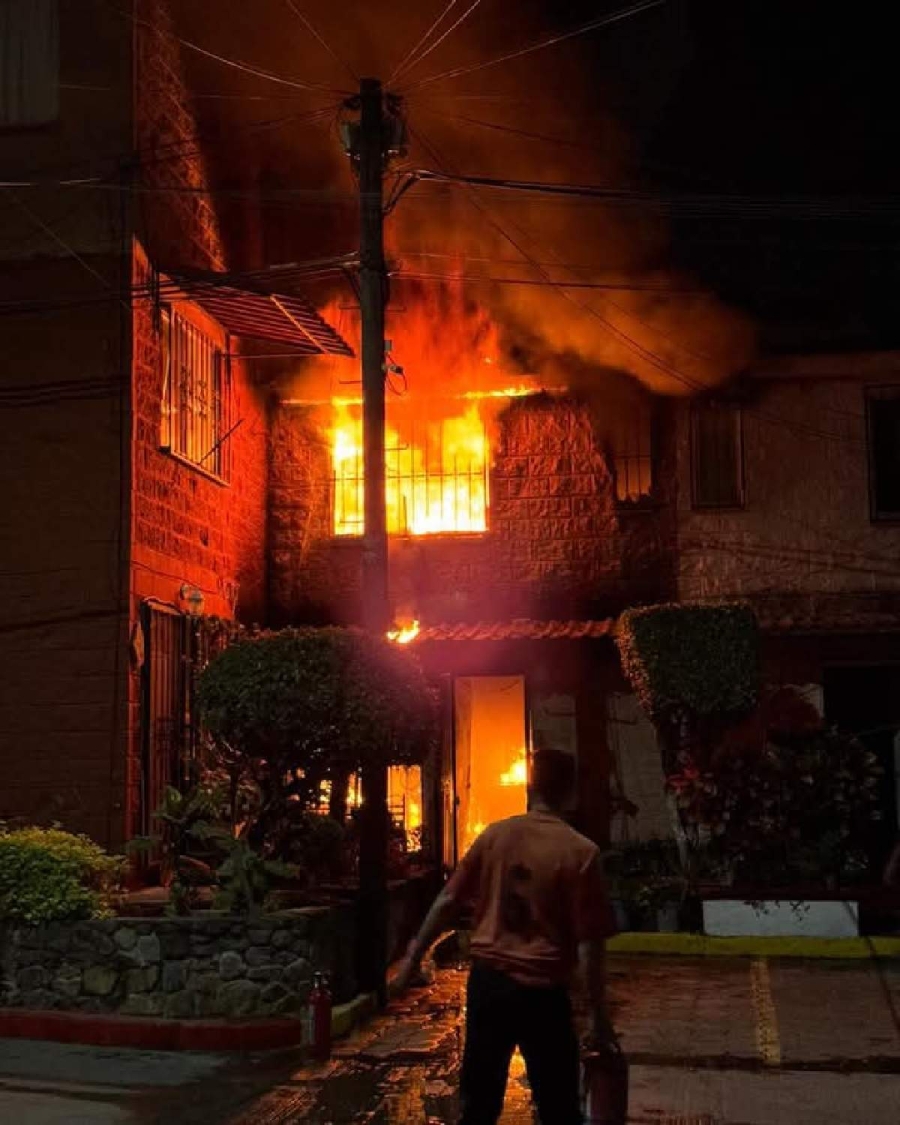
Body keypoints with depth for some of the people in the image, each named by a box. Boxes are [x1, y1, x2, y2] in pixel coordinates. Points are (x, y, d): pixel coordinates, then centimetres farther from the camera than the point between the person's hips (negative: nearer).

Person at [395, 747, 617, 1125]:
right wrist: (598, 1014, -3)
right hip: (542, 991, -4)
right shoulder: (581, 852, -11)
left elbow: (448, 902, 4)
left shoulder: (494, 835, 1)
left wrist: (414, 955, 15)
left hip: (487, 979, 4)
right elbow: (589, 943, -11)